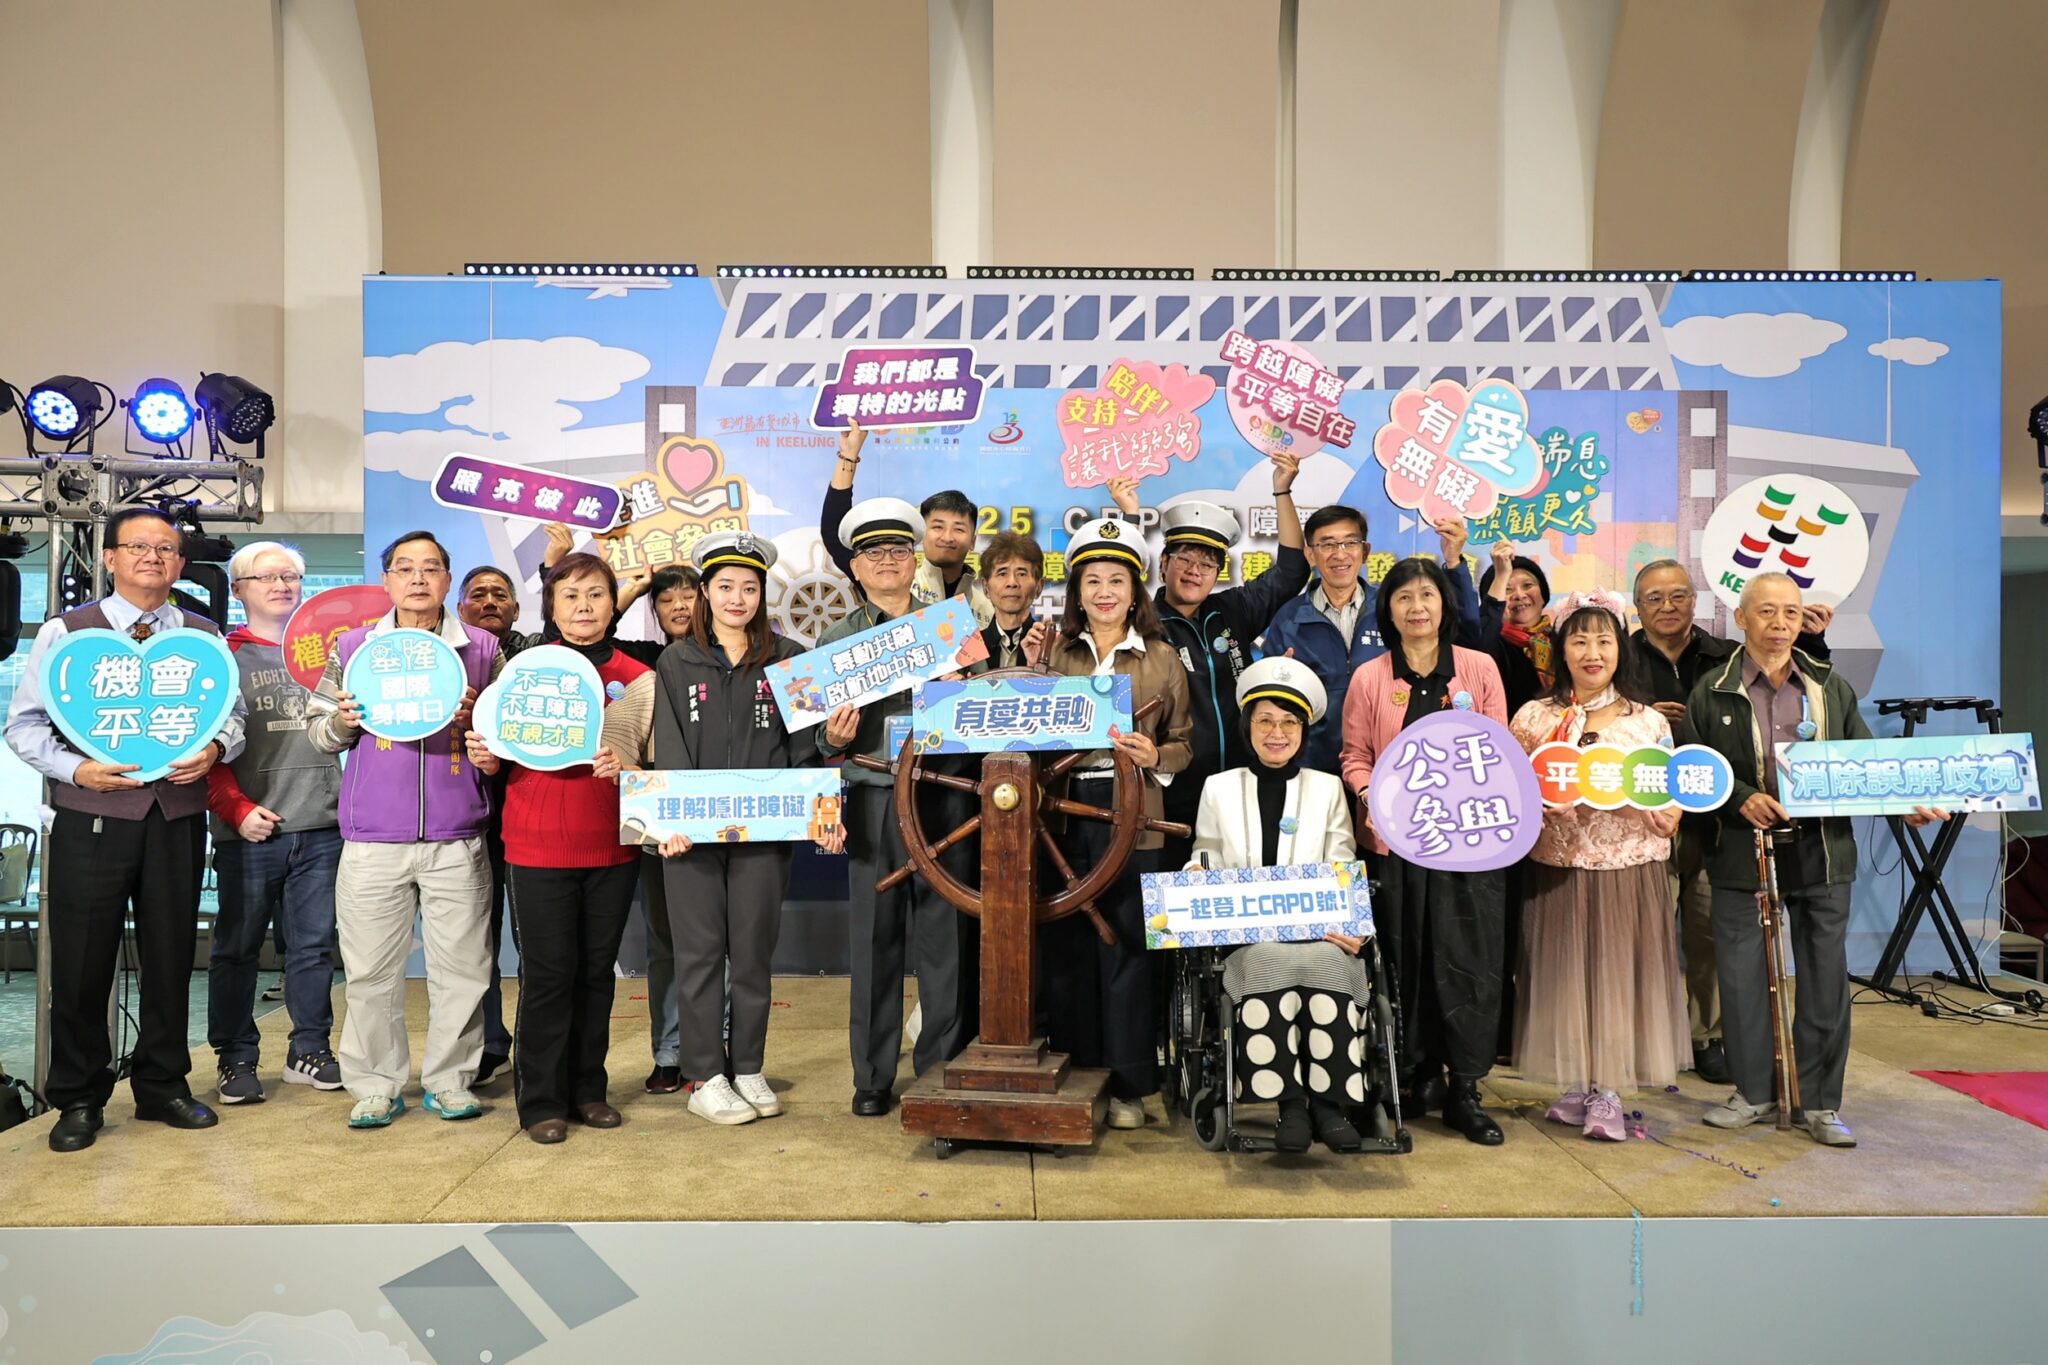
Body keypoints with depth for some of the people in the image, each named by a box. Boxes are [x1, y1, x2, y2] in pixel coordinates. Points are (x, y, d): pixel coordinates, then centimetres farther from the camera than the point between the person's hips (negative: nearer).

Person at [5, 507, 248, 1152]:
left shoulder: (203, 636, 10)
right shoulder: (65, 632, 2)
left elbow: (234, 713, 11)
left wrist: (214, 749, -10)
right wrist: (76, 769, -13)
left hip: (177, 818, 2)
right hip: (91, 816, -2)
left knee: (170, 955, 10)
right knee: (82, 960, 4)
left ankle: (163, 1085, 25)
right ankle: (78, 1099, 19)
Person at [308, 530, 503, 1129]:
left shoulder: (481, 648, 8)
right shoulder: (353, 647, 10)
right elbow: (319, 732, 13)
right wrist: (342, 722, -8)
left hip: (457, 838, 0)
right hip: (372, 838, 1)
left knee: (460, 967, 3)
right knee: (371, 969, 3)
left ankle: (450, 1080, 17)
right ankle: (377, 1085, 17)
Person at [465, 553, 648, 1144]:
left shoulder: (635, 676, 4)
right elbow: (503, 756, 8)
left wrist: (628, 765, -14)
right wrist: (485, 758, -13)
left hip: (611, 849, 2)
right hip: (538, 847, -2)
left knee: (596, 972, 10)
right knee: (548, 974, 1)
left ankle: (587, 1090, 23)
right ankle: (542, 1101, 13)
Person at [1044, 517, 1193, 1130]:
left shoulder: (1162, 660, 6)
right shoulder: (1056, 653, 11)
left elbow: (1185, 745, 8)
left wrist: (1154, 756, -13)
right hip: (1064, 813, 2)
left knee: (1124, 948, 1)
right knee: (1066, 947, 5)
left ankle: (1126, 1086, 13)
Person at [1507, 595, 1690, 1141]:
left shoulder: (1649, 722, 2)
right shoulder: (1533, 717, 4)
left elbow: (1669, 817, 0)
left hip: (1628, 874, -1)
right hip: (1556, 871, 1)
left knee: (1618, 975, 2)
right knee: (1564, 974, 5)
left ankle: (1608, 1093, 14)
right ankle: (1576, 1087, 20)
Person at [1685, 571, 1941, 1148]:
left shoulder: (1830, 686, 10)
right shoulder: (1713, 692, 0)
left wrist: (1904, 803, -4)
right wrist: (1741, 800, -18)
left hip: (1822, 854, 2)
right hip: (1743, 855, -2)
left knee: (1825, 978, 5)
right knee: (1743, 976, 4)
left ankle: (1820, 1101, 19)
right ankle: (1754, 1092, 20)